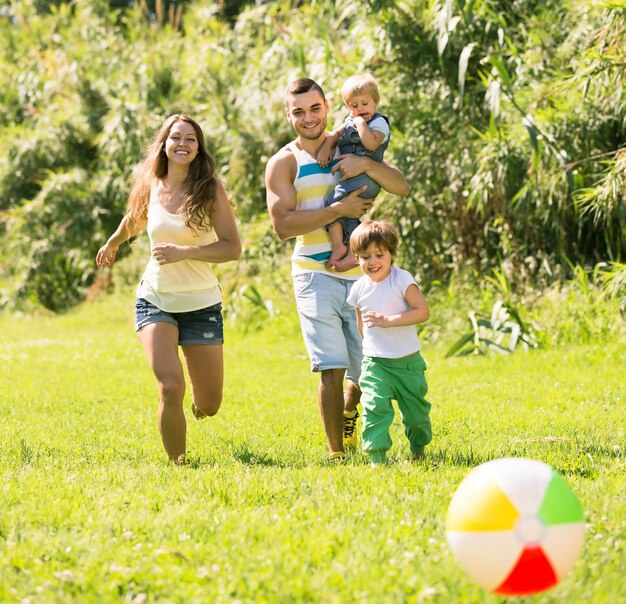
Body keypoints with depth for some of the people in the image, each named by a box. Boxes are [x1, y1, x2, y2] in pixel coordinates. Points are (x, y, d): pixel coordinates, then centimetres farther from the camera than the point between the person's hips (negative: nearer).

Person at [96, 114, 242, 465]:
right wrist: (112, 244, 43)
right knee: (170, 387, -21)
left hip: (201, 304, -1)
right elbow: (134, 219, 25)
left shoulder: (211, 190, -8)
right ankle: (178, 464, -2)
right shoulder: (151, 187, 2)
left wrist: (183, 252, -25)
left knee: (209, 406, 4)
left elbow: (233, 248, -14)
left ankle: (197, 400, 42)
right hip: (156, 301, 1)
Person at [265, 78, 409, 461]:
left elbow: (401, 187, 1)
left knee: (367, 368, 9)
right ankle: (337, 452, 0)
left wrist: (366, 165, -16)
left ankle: (348, 414, 40)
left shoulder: (350, 147, 11)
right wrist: (339, 210, -18)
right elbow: (283, 225, -12)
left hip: (360, 274, 3)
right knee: (332, 368, -10)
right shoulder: (284, 163, 0)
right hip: (316, 275, -3)